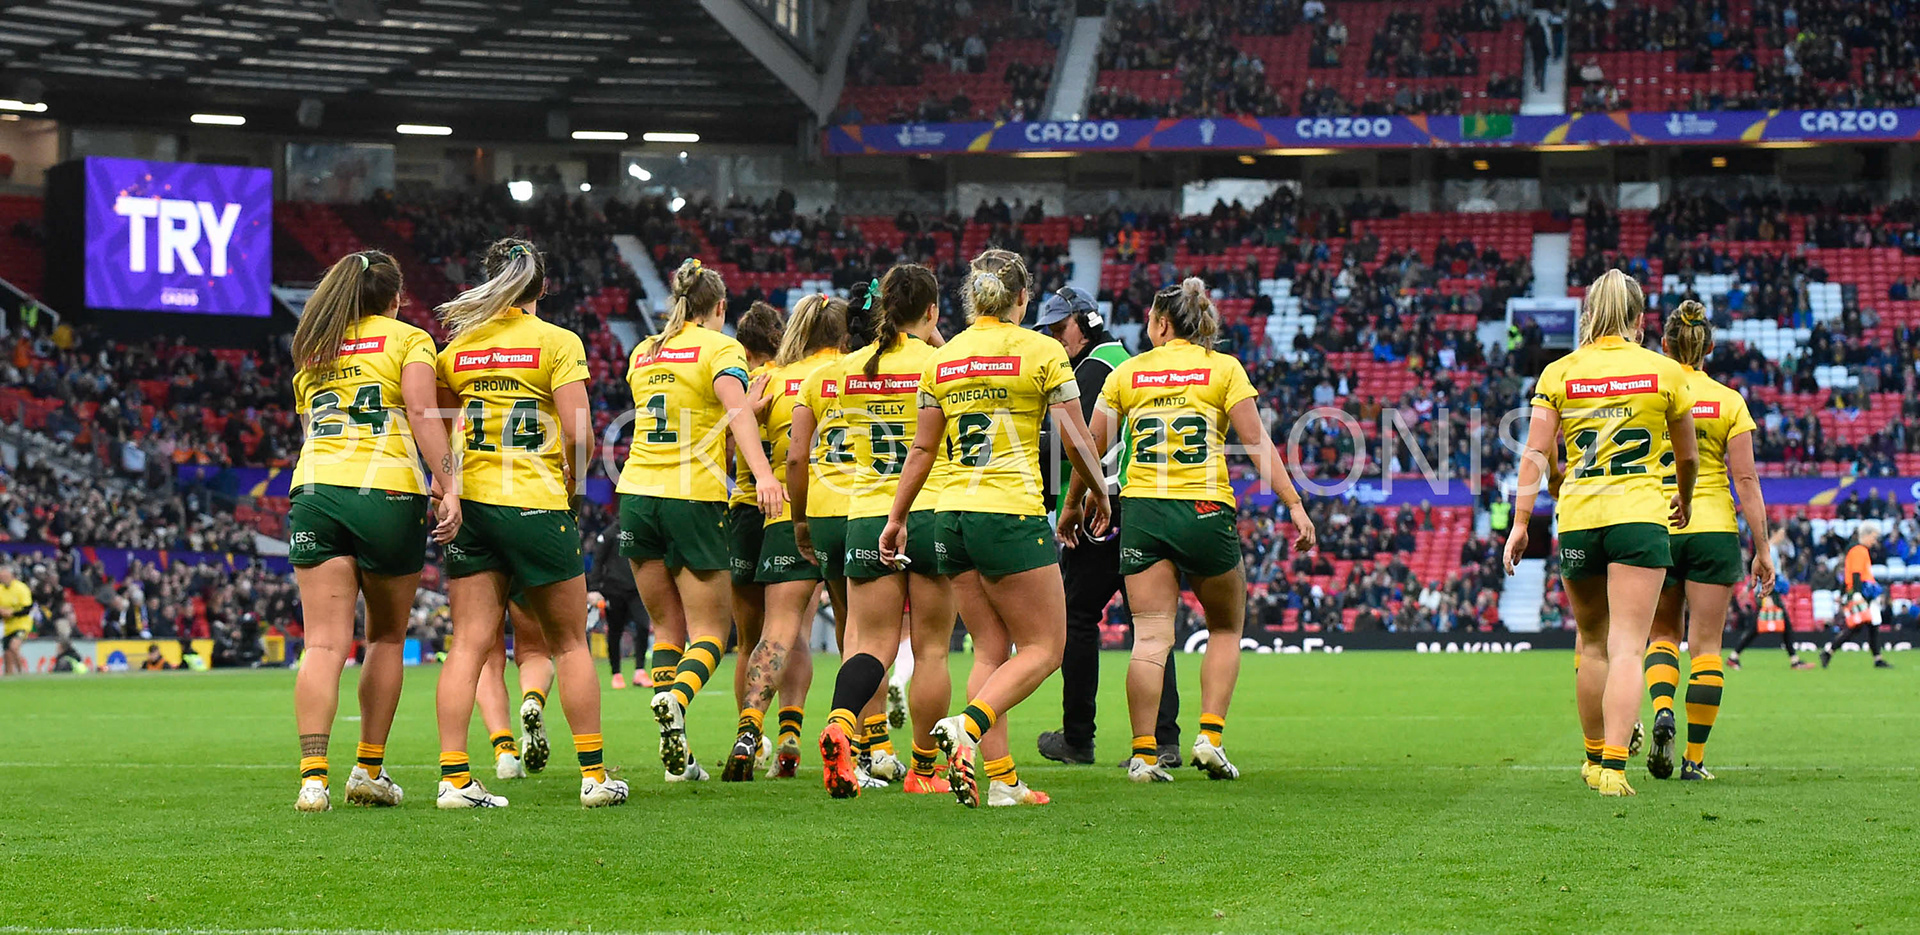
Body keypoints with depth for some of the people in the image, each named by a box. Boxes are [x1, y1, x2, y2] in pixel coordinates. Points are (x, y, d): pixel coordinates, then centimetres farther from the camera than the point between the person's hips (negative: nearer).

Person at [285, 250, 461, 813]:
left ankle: (313, 775, -17)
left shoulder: (311, 351, 23)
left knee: (324, 644, -4)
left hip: (314, 491, 3)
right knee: (387, 639, 13)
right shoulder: (408, 339, 8)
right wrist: (448, 488, -12)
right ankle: (369, 770, 13)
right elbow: (423, 414, -7)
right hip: (389, 493, -3)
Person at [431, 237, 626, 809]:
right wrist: (570, 488, 4)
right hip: (537, 505, -3)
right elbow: (580, 436, -11)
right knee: (569, 642, 9)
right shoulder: (558, 342, -4)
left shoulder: (458, 346, 8)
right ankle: (594, 774, 11)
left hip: (471, 504, 3)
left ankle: (453, 777, -6)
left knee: (468, 643, 2)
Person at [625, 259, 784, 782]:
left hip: (636, 495, 5)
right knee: (710, 631, 2)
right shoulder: (719, 348, -3)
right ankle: (677, 697, -30)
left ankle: (675, 756, 1)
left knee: (667, 628, 11)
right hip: (693, 499, -5)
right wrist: (762, 473, -34)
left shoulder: (643, 353, 15)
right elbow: (737, 411, -21)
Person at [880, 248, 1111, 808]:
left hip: (952, 515, 6)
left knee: (991, 651, 11)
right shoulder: (1042, 351, -3)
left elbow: (922, 449, 10)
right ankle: (967, 726, -22)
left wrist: (896, 518, 18)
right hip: (1013, 514, -6)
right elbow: (1077, 443, -4)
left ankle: (1001, 780, 3)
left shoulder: (941, 359, 9)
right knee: (1043, 649, 2)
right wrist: (1096, 496, 12)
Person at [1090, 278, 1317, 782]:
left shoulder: (1126, 373, 9)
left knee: (1151, 637, 0)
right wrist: (1294, 505, -1)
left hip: (1141, 509, 1)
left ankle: (1144, 754, -6)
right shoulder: (1225, 368, 4)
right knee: (1226, 628, 15)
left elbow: (1091, 451, 10)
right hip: (1205, 511, -1)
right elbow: (1259, 443, -2)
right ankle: (1210, 736, 2)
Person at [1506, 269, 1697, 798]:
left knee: (1592, 641, 19)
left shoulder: (1558, 373, 4)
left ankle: (1595, 757, 30)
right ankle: (1613, 766, -20)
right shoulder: (1664, 372, 3)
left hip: (1576, 517, 2)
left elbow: (1535, 453, -2)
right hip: (1640, 516, -2)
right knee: (1626, 648, -7)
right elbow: (1687, 456, 13)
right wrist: (1683, 502, 32)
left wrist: (1520, 522, -1)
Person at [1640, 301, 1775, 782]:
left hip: (1656, 528, 1)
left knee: (1662, 633, 17)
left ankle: (1662, 710, -11)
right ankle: (1695, 757, 2)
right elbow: (1746, 480, -4)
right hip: (1714, 529, -1)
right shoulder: (1729, 402, -2)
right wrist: (1762, 548, 0)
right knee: (1706, 644, 4)